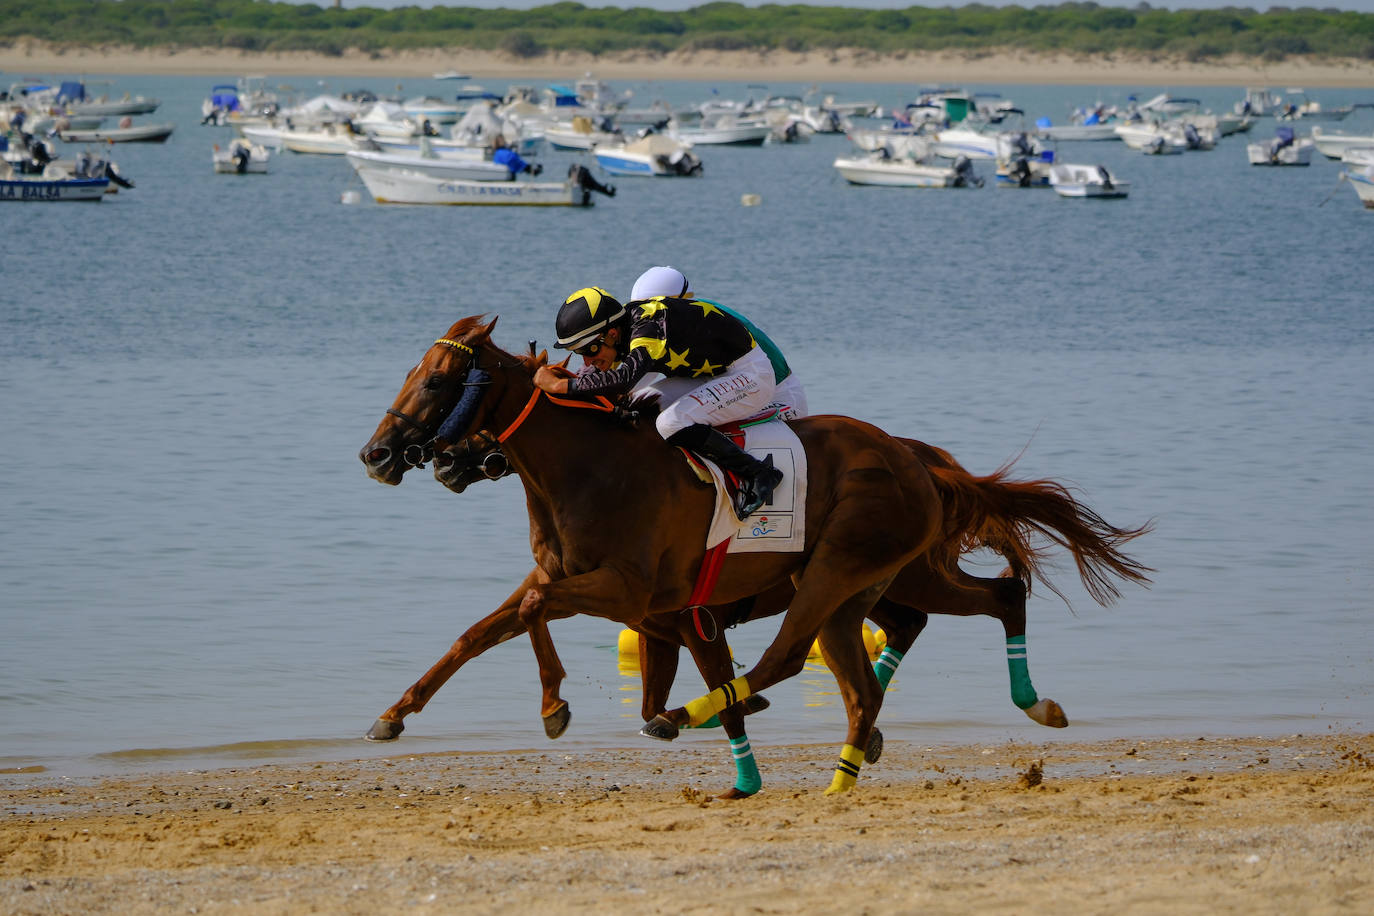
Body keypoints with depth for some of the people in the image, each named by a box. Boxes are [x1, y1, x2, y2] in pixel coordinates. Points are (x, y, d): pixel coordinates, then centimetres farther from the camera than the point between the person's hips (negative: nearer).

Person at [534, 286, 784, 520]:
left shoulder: (648, 329, -30)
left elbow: (623, 378, -47)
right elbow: (604, 376, 12)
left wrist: (561, 385, -41)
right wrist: (570, 377, -9)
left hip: (750, 374, -10)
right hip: (714, 375, 10)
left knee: (672, 424, -27)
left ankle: (756, 473, -17)